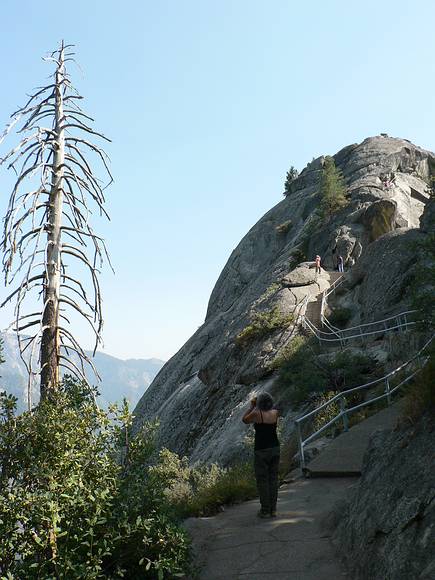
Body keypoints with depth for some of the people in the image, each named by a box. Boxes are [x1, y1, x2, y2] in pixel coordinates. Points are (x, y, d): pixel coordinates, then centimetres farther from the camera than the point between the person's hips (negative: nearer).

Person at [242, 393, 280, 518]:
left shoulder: (257, 414, -14)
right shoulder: (275, 413, -1)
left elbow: (244, 420, 4)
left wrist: (252, 406, 7)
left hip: (261, 451, -5)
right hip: (275, 448, 5)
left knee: (262, 480, 3)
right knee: (273, 478, 12)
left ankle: (265, 510, 6)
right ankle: (273, 509, 16)